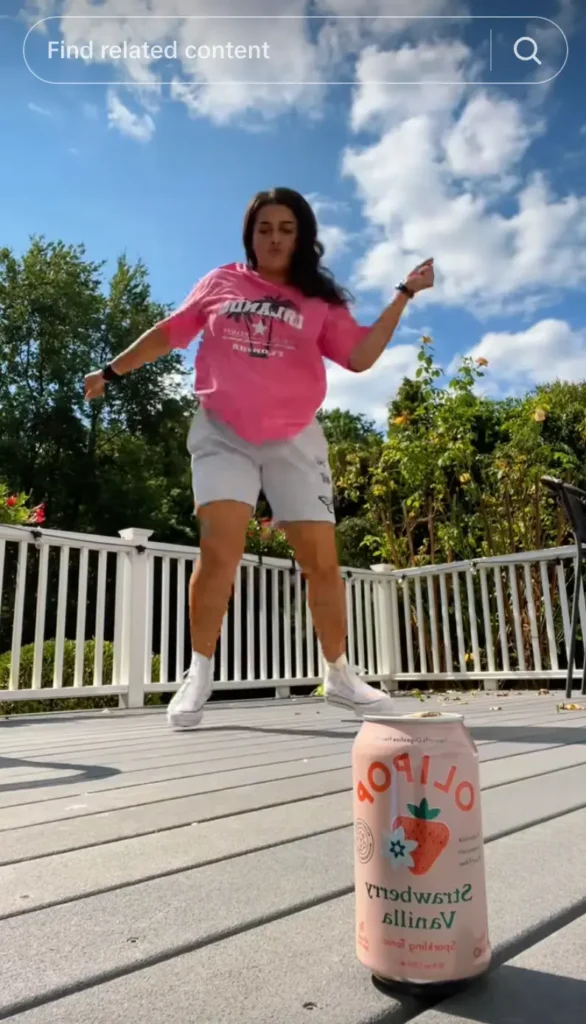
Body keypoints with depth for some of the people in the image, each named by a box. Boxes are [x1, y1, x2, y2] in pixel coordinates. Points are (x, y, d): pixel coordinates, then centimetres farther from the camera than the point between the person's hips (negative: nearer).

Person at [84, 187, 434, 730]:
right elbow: (169, 332, 19)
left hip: (294, 440, 1)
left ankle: (339, 675, 15)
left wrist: (404, 294, -4)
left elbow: (360, 356, -2)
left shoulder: (320, 302, 8)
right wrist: (112, 370, 21)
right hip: (222, 433, 0)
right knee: (219, 549, -17)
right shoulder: (220, 282, 11)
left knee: (321, 559, -2)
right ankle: (199, 675, -1)